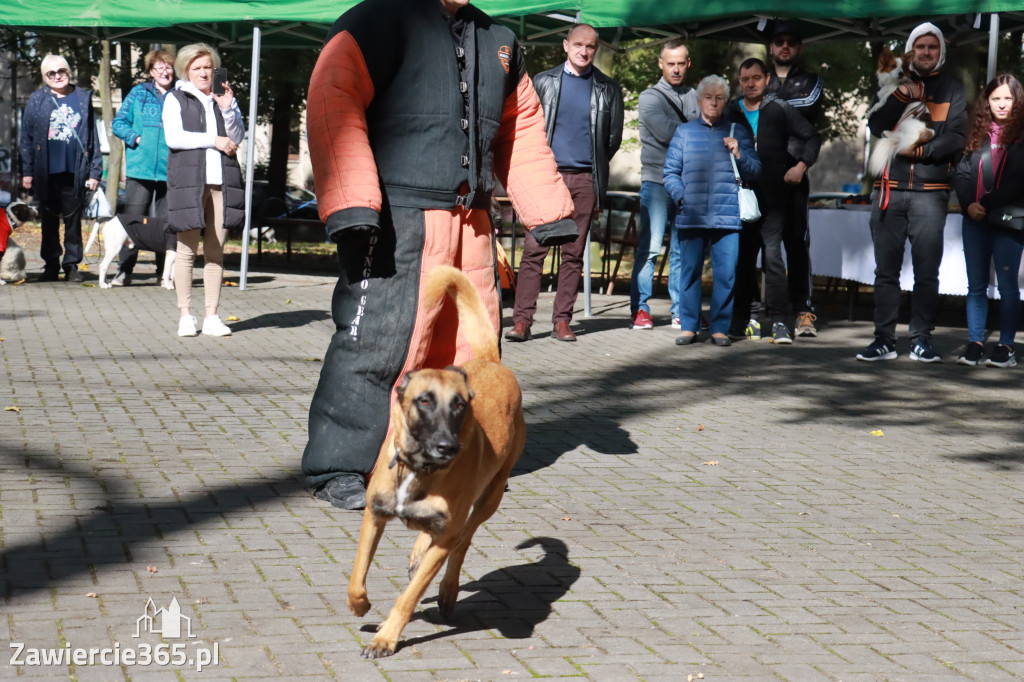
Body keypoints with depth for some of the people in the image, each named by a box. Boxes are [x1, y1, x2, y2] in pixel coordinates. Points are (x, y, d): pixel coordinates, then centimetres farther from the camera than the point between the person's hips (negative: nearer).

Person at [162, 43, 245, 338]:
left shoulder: (225, 98, 20)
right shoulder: (175, 99, 9)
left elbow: (237, 138, 11)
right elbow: (173, 137, -6)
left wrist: (227, 108, -4)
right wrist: (214, 141, -6)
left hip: (222, 180, 3)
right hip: (188, 179, -3)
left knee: (216, 250, 2)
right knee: (187, 249, -5)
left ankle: (212, 314, 5)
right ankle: (185, 314, 1)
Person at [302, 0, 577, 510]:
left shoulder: (499, 42, 19)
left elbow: (523, 131, 27)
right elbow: (332, 103, -15)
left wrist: (550, 214, 23)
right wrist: (351, 208, -24)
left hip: (471, 223, 7)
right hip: (395, 220, -7)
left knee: (471, 340, 9)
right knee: (377, 338, -9)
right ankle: (337, 469, 2)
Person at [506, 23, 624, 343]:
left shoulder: (608, 89, 9)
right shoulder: (544, 81, 9)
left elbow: (614, 137, 14)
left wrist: (596, 170, 13)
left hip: (585, 179, 1)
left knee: (574, 253, 2)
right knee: (534, 250, -7)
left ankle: (562, 321, 7)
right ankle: (522, 320, -6)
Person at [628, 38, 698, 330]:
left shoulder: (695, 98, 17)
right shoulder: (650, 98, 3)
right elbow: (667, 132, -10)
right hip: (657, 182, -4)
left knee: (683, 249, 4)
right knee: (650, 247, -8)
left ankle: (681, 312, 9)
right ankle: (640, 309, -3)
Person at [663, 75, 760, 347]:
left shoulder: (737, 132, 12)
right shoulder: (684, 132, 13)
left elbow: (754, 172, 10)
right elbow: (670, 171, 11)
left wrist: (739, 154, -7)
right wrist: (681, 197, -4)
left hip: (727, 215, 0)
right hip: (691, 217, 0)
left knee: (726, 273, -3)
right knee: (689, 271, 2)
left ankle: (720, 328, 6)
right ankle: (689, 326, 11)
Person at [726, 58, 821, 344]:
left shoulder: (779, 109, 2)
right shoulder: (731, 113, 8)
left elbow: (812, 138, 6)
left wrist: (801, 165, -7)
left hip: (774, 195, -3)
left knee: (773, 254, -13)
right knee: (743, 257, 9)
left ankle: (781, 320, -11)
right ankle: (740, 320, 18)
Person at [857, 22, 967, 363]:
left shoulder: (953, 91, 10)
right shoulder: (894, 85, 16)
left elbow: (957, 138, -1)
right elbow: (876, 126, 1)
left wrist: (919, 151, -10)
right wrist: (900, 95, -10)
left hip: (930, 191, -1)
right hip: (889, 190, 2)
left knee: (927, 271, -3)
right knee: (886, 269, 0)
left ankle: (922, 339, 2)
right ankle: (884, 340, 3)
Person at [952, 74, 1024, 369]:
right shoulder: (978, 135, 12)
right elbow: (961, 173, 9)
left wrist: (988, 205, -14)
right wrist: (968, 204, -7)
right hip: (975, 221, 4)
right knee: (976, 285, 7)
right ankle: (975, 343, 12)